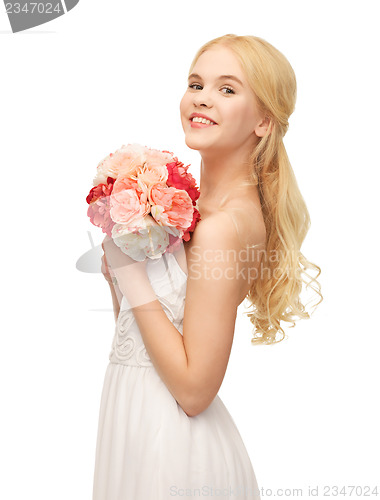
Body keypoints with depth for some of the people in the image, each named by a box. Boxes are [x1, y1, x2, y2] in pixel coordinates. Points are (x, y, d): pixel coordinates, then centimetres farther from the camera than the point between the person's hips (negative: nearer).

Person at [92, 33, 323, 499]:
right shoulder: (197, 200, 2)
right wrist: (114, 257, -7)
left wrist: (129, 268, -21)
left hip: (169, 442, -8)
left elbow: (194, 388, -23)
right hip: (141, 423, 8)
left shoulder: (225, 225, -23)